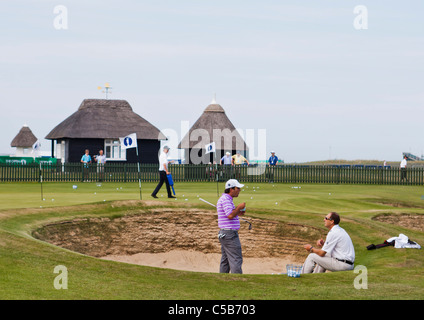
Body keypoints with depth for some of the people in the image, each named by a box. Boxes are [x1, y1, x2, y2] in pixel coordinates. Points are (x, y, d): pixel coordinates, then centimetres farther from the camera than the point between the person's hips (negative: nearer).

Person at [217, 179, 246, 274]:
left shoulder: (226, 199, 18)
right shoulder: (225, 199, -15)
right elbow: (230, 215, -25)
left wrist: (238, 213, 12)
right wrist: (239, 207, -13)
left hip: (224, 233, 11)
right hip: (229, 234, -11)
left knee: (225, 261, 12)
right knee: (236, 260, -10)